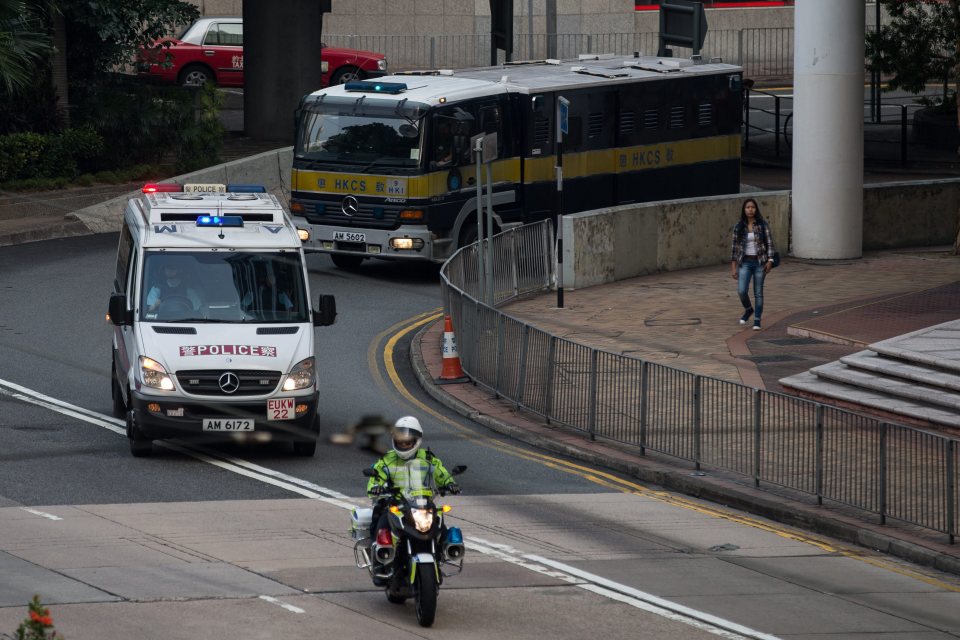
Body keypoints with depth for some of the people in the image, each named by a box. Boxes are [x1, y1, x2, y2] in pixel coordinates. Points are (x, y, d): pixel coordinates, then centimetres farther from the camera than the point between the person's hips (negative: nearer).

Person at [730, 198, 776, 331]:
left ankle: (757, 320, 14)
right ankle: (748, 310, 20)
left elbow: (769, 243, -2)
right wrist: (733, 267, 1)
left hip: (759, 261, -1)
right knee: (741, 291, -11)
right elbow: (735, 246, 4)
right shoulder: (739, 226, 1)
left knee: (758, 292, 3)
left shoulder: (762, 225, -3)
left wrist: (770, 260, -12)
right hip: (745, 262, 1)